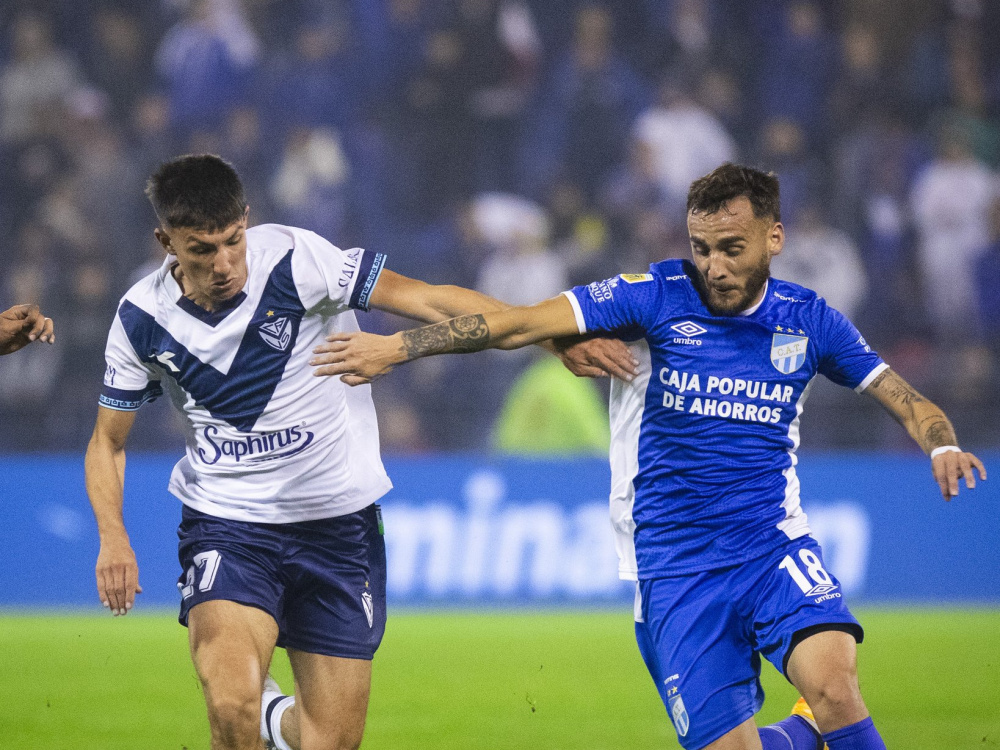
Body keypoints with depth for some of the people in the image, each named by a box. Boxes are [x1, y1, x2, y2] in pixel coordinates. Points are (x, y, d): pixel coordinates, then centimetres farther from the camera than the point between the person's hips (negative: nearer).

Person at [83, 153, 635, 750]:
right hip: (226, 523, 0)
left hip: (338, 519, 0)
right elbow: (108, 441, 8)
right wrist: (113, 538, -9)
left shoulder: (293, 259, -14)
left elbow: (430, 300, -12)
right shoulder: (142, 319, -6)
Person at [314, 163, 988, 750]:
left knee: (831, 681, -29)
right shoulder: (656, 296, -4)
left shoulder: (808, 320, 4)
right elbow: (518, 324, -8)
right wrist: (396, 347, -15)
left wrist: (942, 446, -10)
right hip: (675, 570, 0)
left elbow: (902, 397, 12)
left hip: (774, 547, 0)